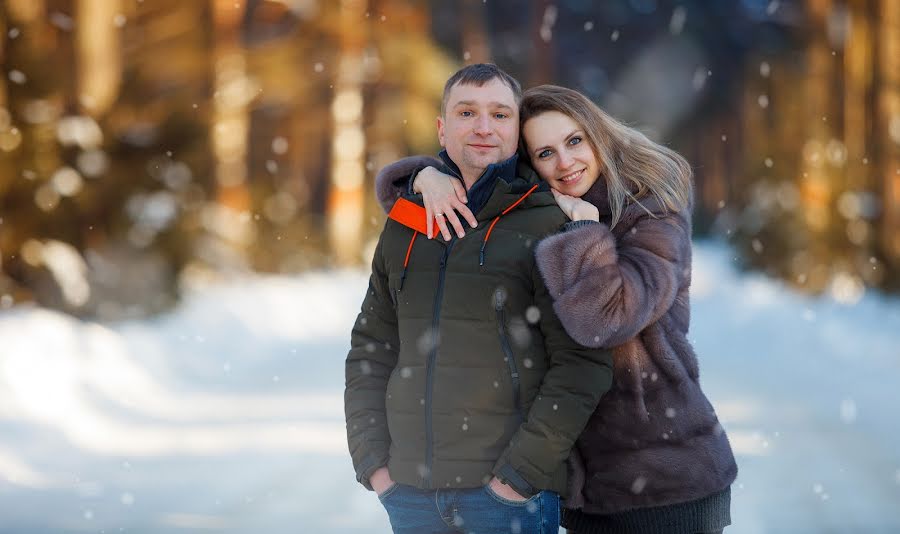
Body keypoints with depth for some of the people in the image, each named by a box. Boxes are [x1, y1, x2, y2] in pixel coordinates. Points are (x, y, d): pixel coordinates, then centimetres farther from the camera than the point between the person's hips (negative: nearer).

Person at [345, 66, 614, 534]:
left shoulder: (549, 226, -4)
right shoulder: (404, 229, 11)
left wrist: (521, 472, -13)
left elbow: (583, 363, -9)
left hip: (511, 495, -4)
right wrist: (372, 461, 4)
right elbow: (370, 350, 15)